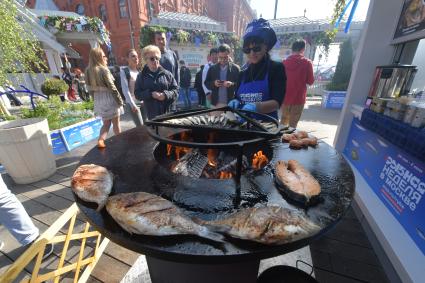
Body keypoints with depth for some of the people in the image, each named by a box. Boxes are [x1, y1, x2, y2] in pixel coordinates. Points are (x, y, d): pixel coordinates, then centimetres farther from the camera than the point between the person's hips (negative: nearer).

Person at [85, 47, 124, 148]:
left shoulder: (88, 71, 6)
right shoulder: (104, 70, -14)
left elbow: (90, 89, 8)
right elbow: (112, 88, -16)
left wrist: (96, 99, 18)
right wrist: (120, 100, -8)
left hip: (98, 100, 6)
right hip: (109, 98, -6)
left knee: (106, 123, 18)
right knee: (116, 123, 7)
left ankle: (100, 141, 0)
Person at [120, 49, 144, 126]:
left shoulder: (139, 70, 11)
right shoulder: (124, 71, -4)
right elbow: (125, 89, -11)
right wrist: (132, 104, -18)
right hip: (132, 103, -5)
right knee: (140, 126, -8)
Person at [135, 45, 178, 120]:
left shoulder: (166, 74, 7)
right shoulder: (141, 76, 8)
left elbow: (176, 89, 5)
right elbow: (137, 94, 4)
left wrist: (166, 95, -14)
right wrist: (150, 94, -14)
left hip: (168, 111, 1)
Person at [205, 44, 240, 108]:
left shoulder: (235, 68, 3)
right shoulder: (212, 68, 8)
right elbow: (206, 83, 9)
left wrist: (232, 84, -20)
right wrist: (213, 83, -12)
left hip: (230, 103, -1)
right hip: (216, 103, 2)